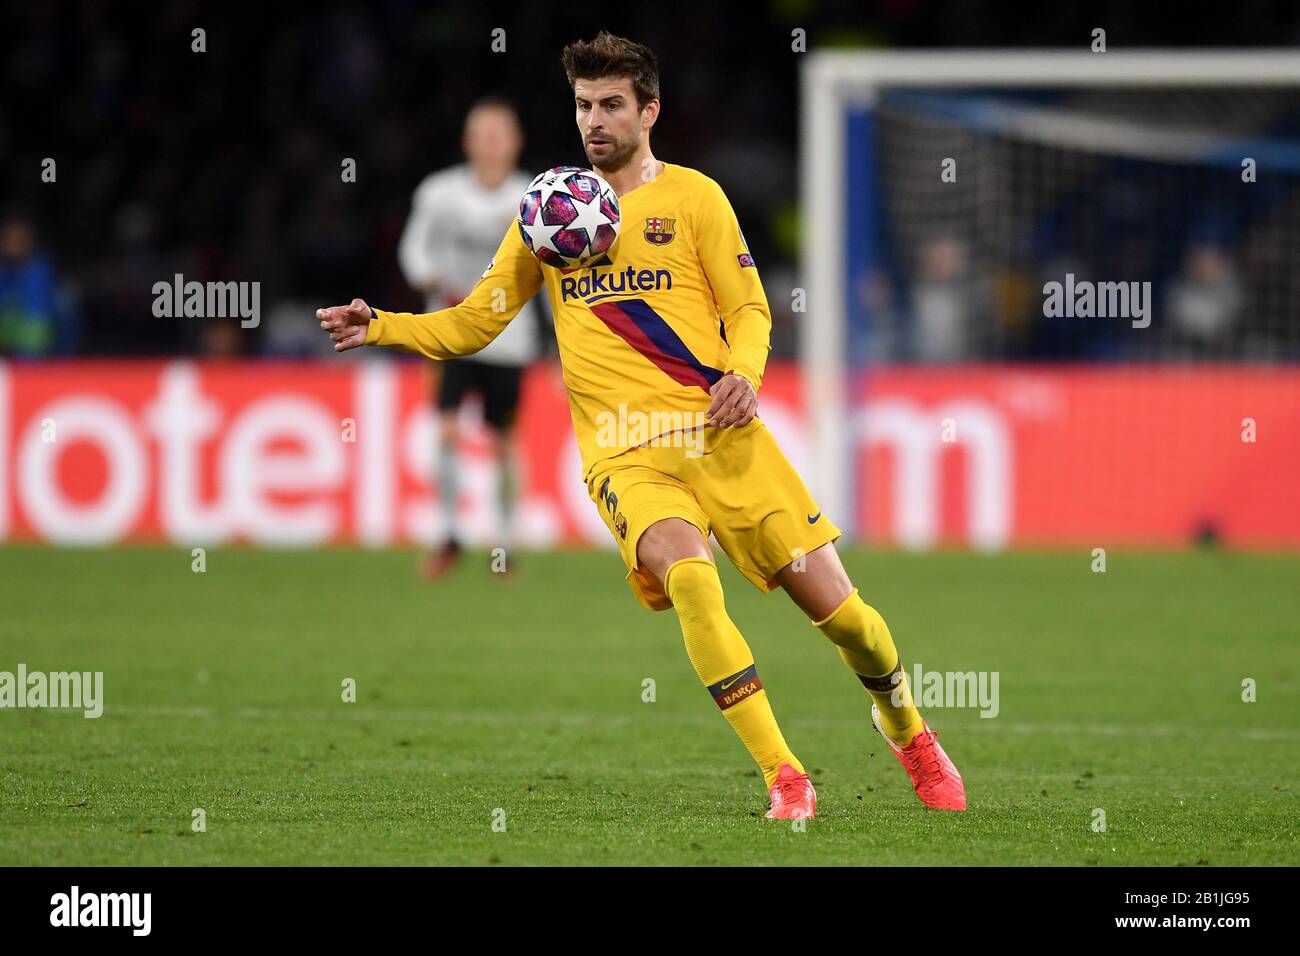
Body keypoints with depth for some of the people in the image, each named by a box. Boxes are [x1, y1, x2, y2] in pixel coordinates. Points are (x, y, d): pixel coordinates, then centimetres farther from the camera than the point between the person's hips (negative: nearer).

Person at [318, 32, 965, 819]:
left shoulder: (691, 195, 7)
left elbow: (749, 307, 5)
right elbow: (473, 324, 16)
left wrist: (744, 373, -15)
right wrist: (381, 327, 1)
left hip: (719, 432, 0)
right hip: (624, 452, 0)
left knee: (836, 606, -2)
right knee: (690, 576, -30)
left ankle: (908, 731, 30)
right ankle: (785, 779, -24)